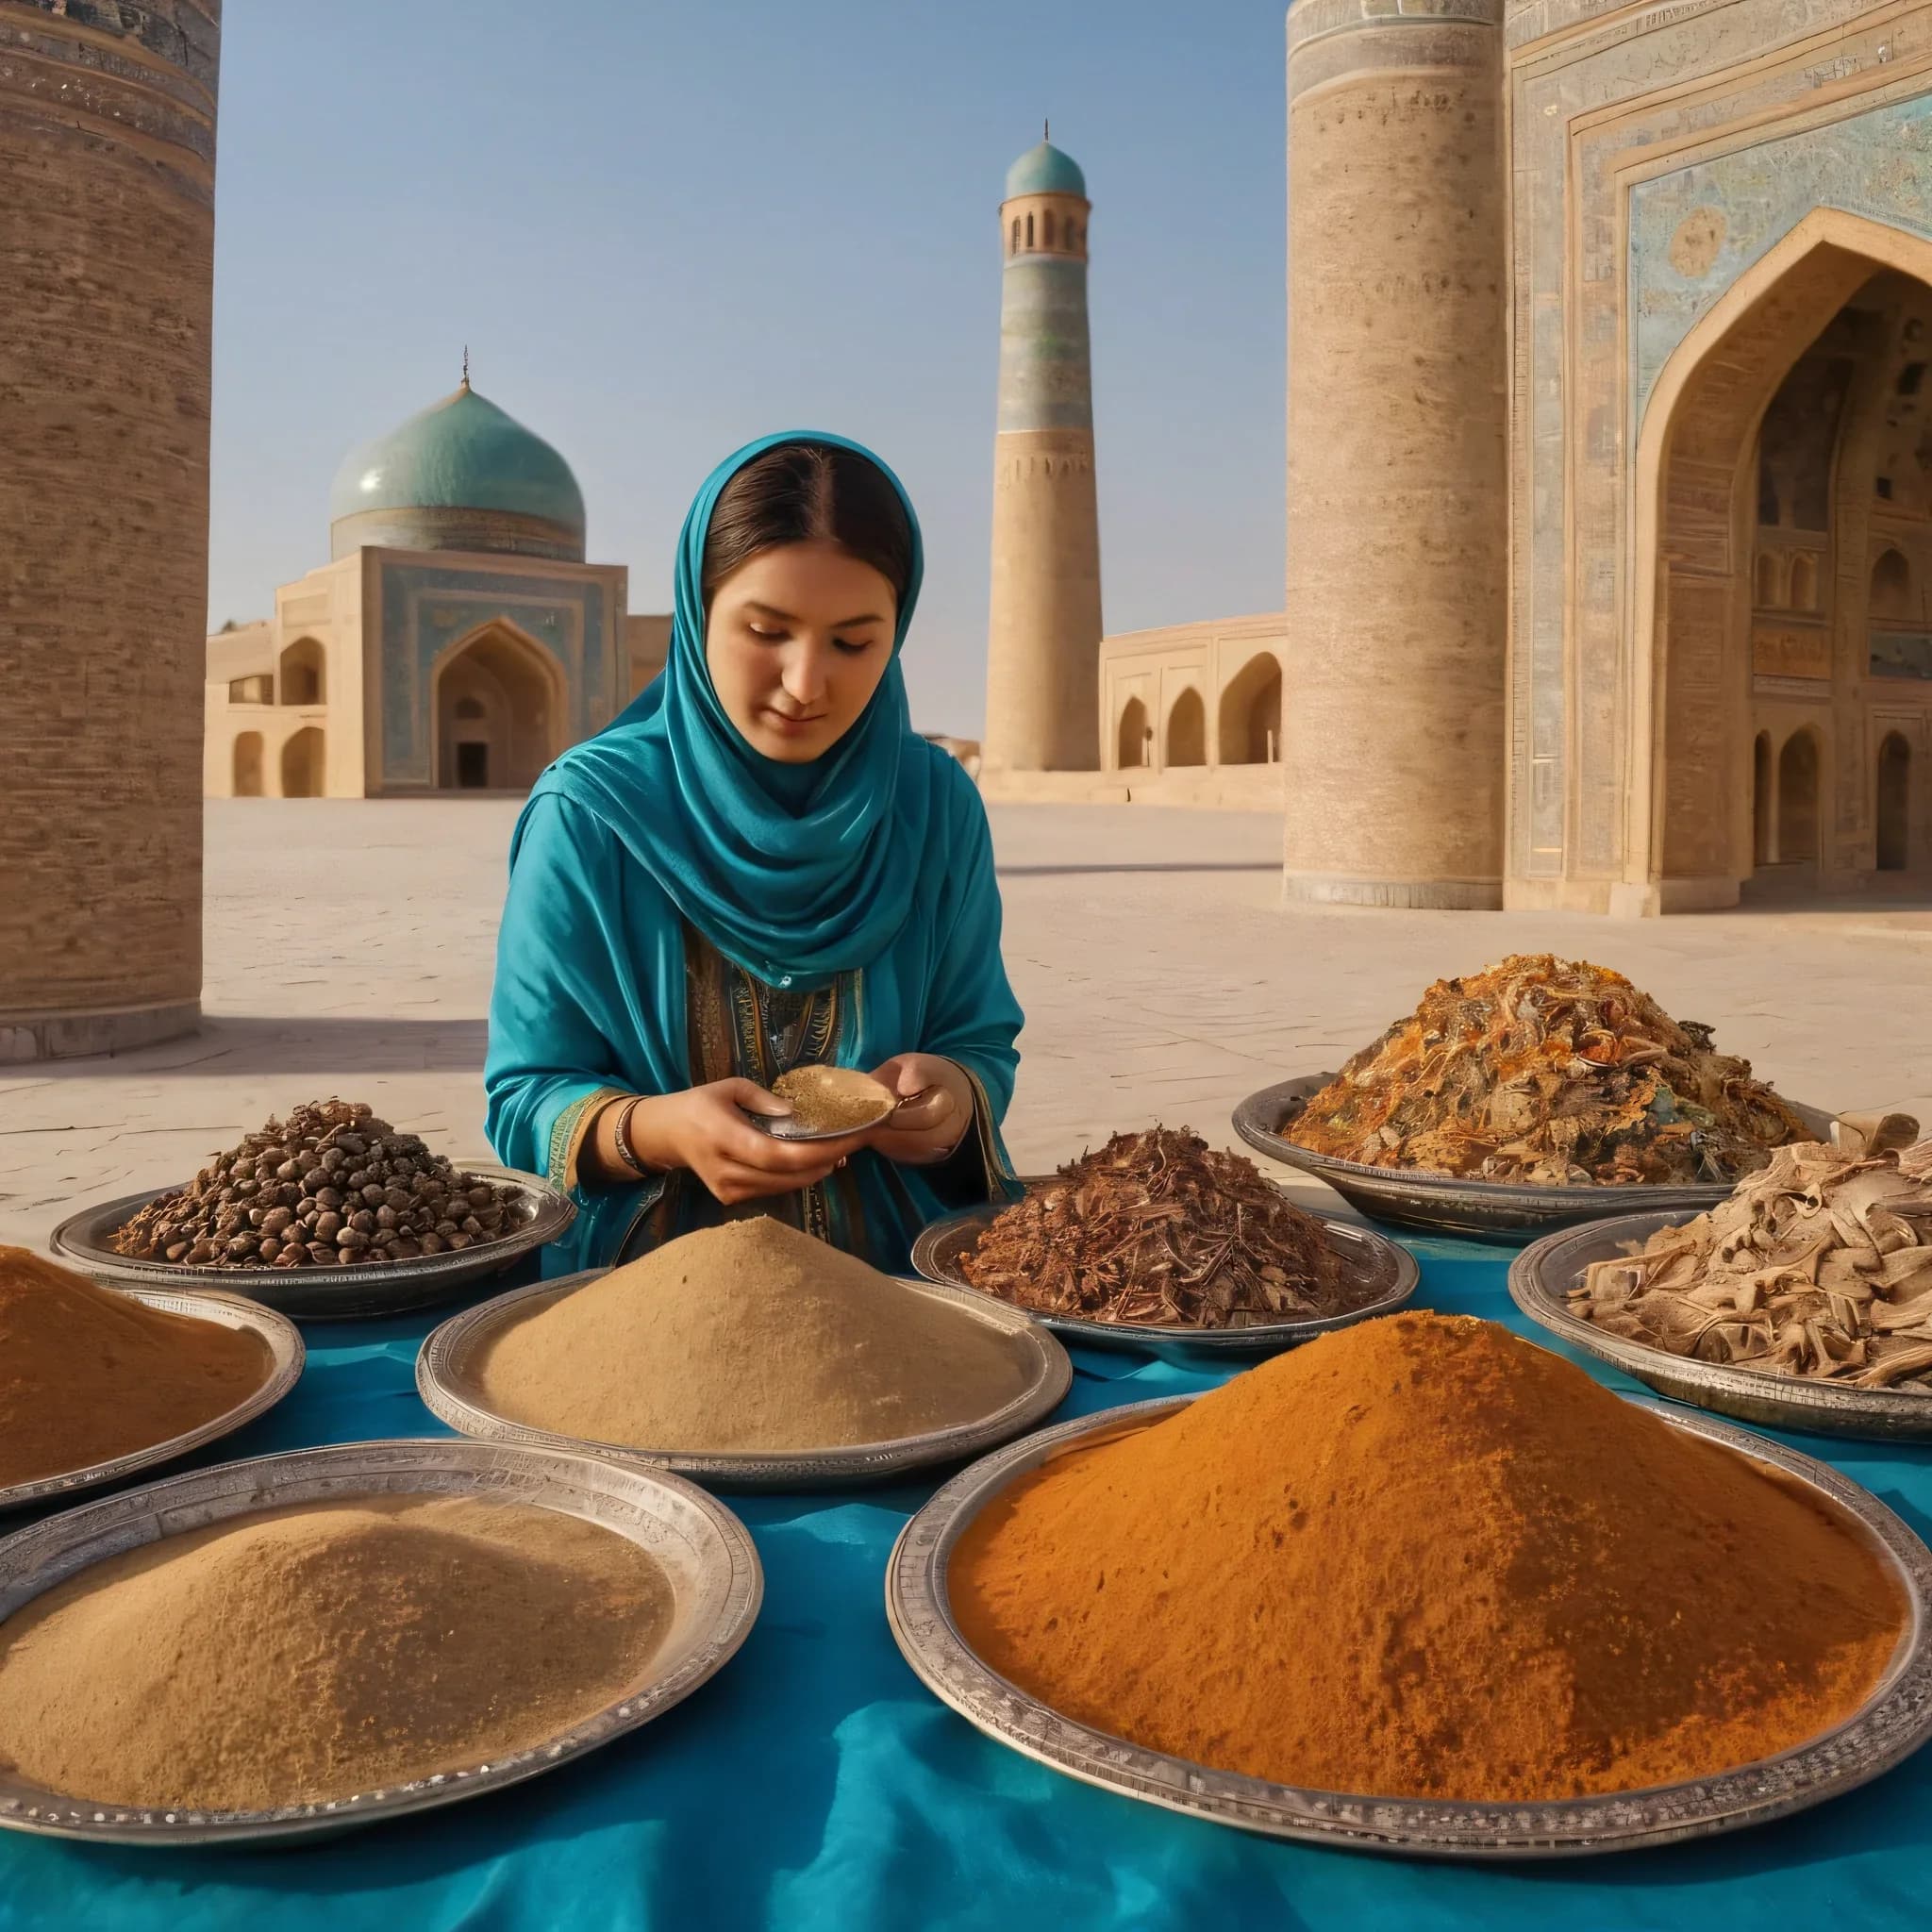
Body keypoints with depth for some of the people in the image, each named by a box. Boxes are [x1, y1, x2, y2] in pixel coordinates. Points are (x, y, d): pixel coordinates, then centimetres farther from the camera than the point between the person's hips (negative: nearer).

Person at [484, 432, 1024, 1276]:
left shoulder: (938, 805, 0)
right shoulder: (588, 812, -7)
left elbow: (979, 1044, 8)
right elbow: (526, 1098, -2)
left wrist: (955, 1098, -14)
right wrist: (659, 1130, -22)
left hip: (893, 1270, 5)